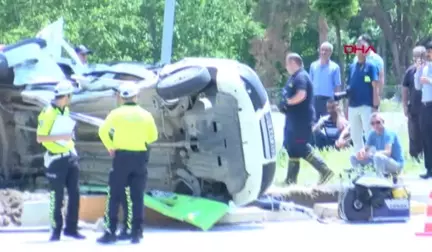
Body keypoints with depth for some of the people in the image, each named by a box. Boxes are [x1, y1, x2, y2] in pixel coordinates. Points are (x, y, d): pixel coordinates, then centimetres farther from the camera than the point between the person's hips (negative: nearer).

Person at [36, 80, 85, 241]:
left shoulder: (65, 110, 9)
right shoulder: (48, 113, -16)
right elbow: (40, 138, -17)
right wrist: (60, 137, -26)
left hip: (70, 157, 7)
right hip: (56, 159, -7)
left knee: (74, 194, 7)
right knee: (57, 197, 1)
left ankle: (71, 228, 17)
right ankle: (56, 230, 13)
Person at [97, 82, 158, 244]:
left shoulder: (116, 113, -5)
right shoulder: (145, 115, 1)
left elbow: (103, 131, -2)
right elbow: (153, 136, 9)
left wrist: (110, 147, 9)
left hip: (121, 156, -2)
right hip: (140, 157, 2)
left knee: (115, 196, 2)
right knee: (137, 197, 7)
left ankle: (111, 232, -2)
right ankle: (136, 233, 6)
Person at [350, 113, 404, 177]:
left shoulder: (388, 134, -20)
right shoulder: (373, 134, 1)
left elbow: (388, 152, -33)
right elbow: (365, 148, -2)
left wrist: (371, 154, -44)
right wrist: (361, 152, -27)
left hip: (396, 164, -7)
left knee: (378, 156, -39)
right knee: (354, 158, 1)